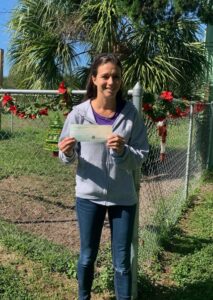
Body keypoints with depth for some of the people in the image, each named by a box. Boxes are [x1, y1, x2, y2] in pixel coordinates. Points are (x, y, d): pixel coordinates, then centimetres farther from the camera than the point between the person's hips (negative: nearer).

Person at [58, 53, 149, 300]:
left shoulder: (130, 113, -8)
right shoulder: (79, 113, -9)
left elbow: (141, 155, -5)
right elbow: (67, 157, -2)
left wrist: (123, 151, -25)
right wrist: (67, 153, -24)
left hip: (123, 197, 0)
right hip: (89, 195, 0)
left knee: (122, 261, 12)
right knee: (87, 257, 18)